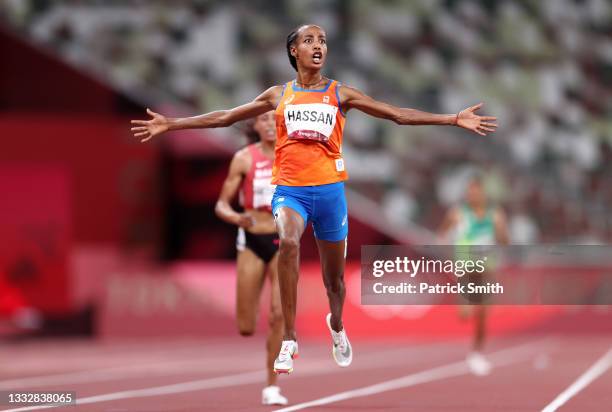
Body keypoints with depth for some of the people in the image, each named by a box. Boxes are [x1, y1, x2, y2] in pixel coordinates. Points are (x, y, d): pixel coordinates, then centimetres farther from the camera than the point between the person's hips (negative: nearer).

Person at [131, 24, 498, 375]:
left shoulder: (340, 94, 5)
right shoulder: (278, 95, 9)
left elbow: (398, 114, 2)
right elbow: (225, 117, 14)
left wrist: (453, 119, -7)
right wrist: (171, 125, 10)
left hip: (329, 188, 1)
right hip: (289, 187, -1)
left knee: (334, 274, 12)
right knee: (288, 243, -32)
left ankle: (336, 326, 47)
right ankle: (290, 340, -29)